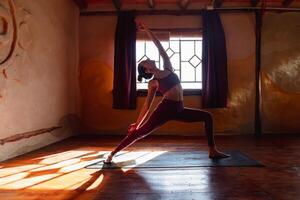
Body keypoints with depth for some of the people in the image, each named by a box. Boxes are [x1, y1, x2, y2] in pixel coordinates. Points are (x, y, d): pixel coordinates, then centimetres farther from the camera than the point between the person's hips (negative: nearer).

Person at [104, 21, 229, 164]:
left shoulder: (168, 69, 13)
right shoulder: (152, 83, 2)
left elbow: (160, 48, 14)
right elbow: (147, 105, 6)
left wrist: (146, 29, 16)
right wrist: (137, 123, 5)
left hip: (178, 110, 5)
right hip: (165, 109, -5)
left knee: (207, 117, 7)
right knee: (140, 132, -9)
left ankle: (213, 151, 10)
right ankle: (112, 154, 1)